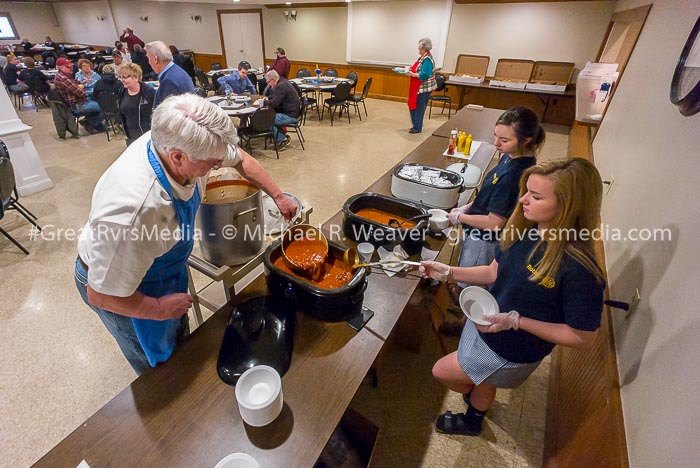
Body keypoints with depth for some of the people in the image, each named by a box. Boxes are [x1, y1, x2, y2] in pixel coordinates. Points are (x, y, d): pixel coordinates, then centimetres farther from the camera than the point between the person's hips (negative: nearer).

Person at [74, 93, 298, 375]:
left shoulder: (178, 141, -25)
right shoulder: (134, 208, -46)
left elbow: (241, 159, -6)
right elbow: (101, 295, -33)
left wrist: (278, 197, -5)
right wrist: (160, 308, -20)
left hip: (165, 268, 7)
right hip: (121, 288, -6)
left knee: (179, 339, 30)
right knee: (162, 370, 18)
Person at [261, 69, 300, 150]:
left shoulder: (281, 86, -19)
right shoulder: (282, 83, 13)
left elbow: (274, 103, -22)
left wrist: (265, 102, -5)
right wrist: (268, 99, 9)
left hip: (290, 116, -11)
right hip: (290, 111, 11)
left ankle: (282, 139, -3)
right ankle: (283, 135, 13)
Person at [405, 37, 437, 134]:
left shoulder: (427, 59, -17)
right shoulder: (423, 57, 11)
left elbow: (424, 75, -26)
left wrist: (412, 74, -19)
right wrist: (411, 71, 5)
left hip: (423, 88, -9)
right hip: (418, 88, 9)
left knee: (418, 107, -1)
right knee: (413, 106, 14)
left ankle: (417, 128, 10)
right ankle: (416, 125, 26)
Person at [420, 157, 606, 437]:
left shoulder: (579, 269, -32)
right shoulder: (523, 231, -13)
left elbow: (583, 338, -22)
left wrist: (516, 321, -30)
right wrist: (448, 272, -10)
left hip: (512, 351, -5)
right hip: (483, 325, 5)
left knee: (442, 371, 10)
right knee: (482, 381, 30)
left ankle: (472, 399, 45)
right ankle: (473, 422, 63)